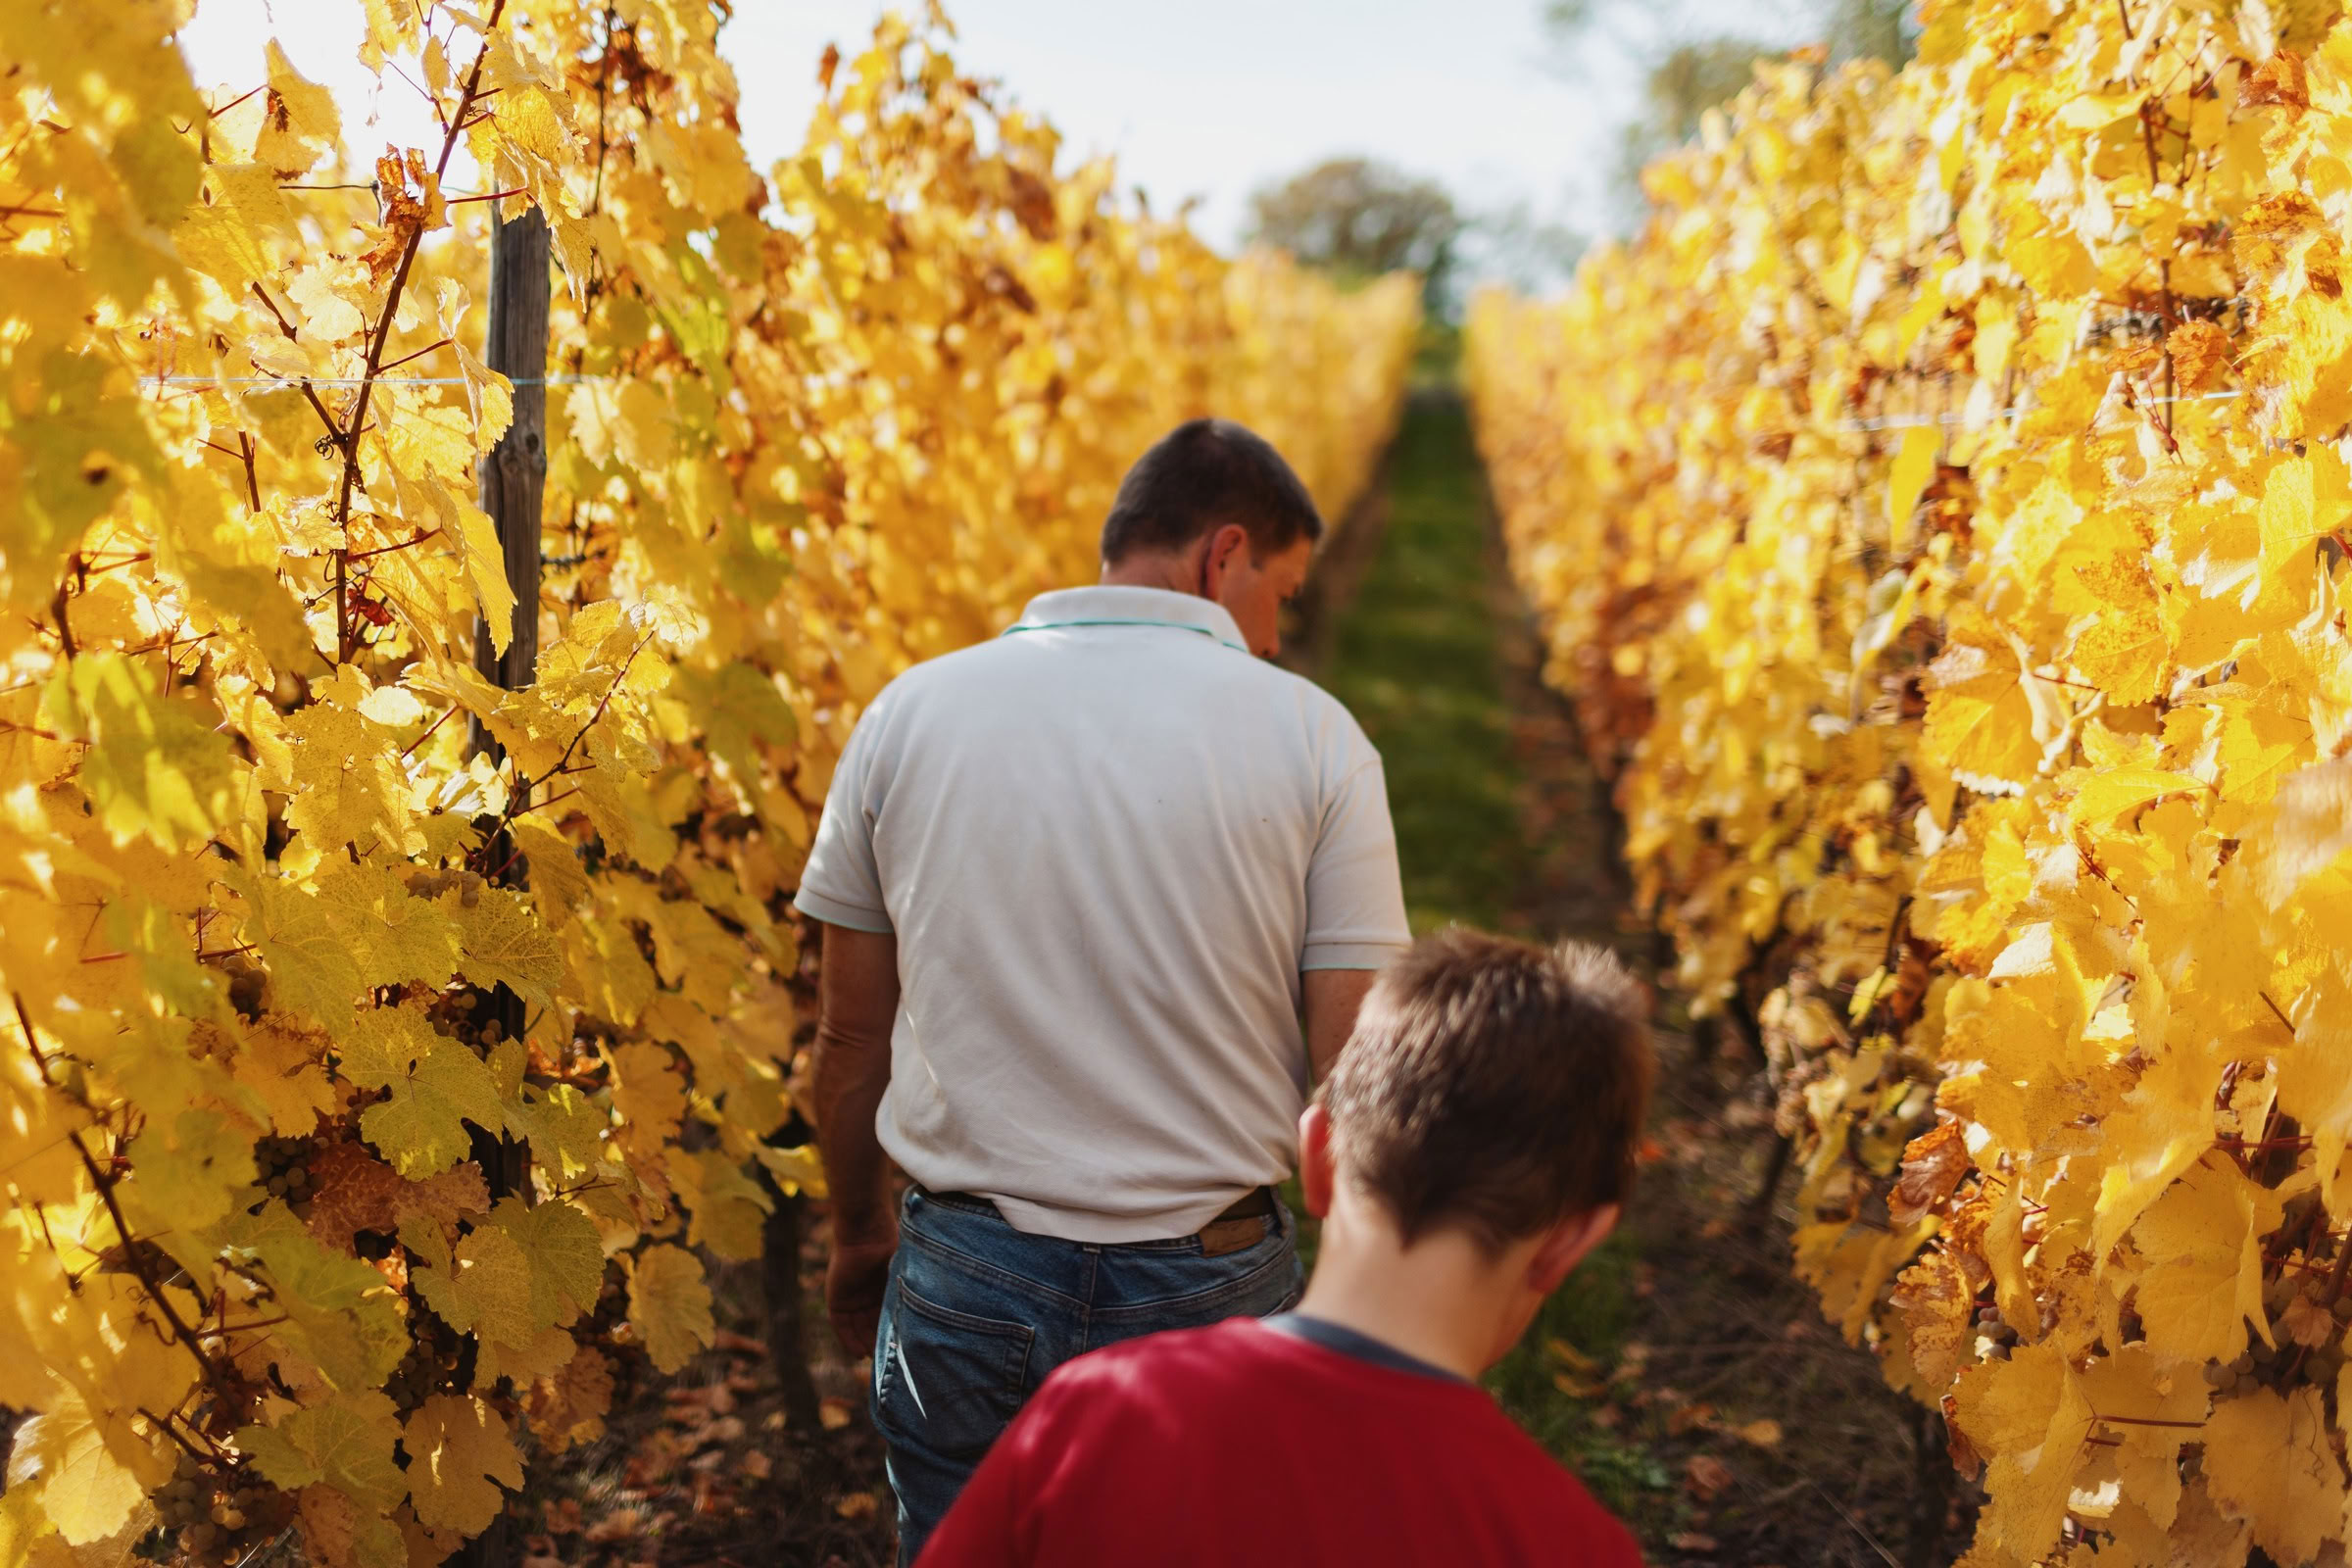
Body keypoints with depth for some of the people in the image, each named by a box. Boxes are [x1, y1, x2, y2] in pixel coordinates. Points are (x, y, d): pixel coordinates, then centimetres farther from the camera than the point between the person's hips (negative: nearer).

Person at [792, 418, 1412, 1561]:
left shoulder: (909, 715, 0)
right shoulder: (1312, 737, -6)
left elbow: (850, 1037, 6)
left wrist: (859, 1237, 21)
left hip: (966, 1284, 2)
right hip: (1208, 1292, -1)